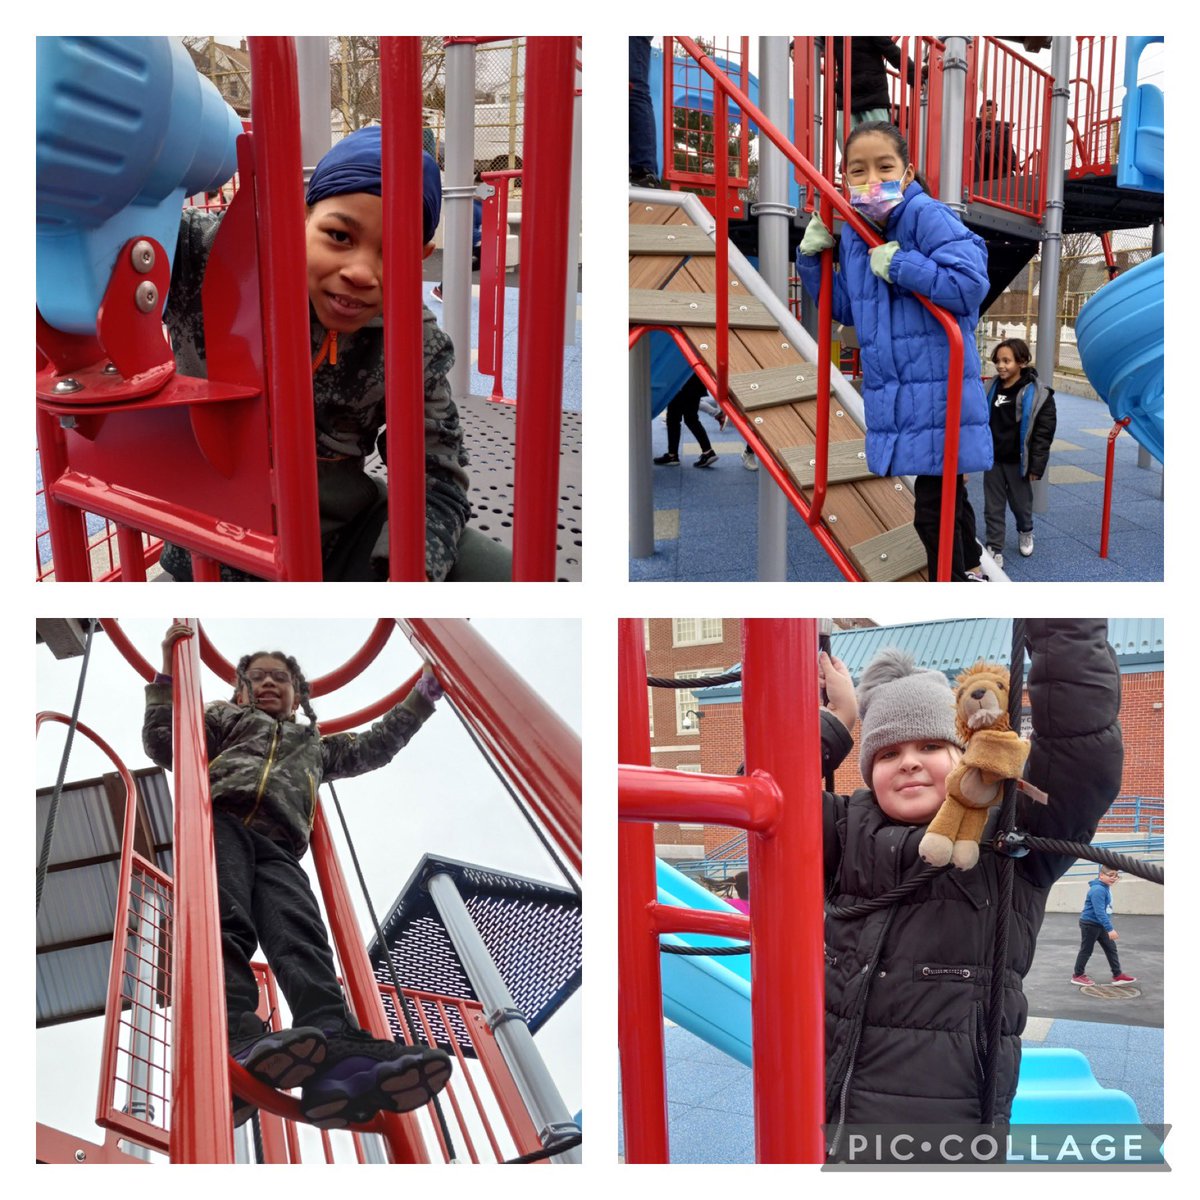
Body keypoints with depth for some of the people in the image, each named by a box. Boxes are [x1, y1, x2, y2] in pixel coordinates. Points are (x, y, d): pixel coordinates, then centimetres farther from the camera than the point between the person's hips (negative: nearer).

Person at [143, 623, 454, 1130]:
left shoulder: (316, 746, 44)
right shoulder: (225, 718, 36)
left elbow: (377, 744, 47)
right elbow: (163, 743, 24)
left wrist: (425, 692, 48)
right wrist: (169, 674, 19)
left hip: (278, 847, 2)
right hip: (220, 820, -1)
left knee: (301, 939, -27)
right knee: (227, 925, -32)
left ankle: (338, 1054, -54)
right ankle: (242, 1042, -57)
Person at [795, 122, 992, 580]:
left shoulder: (925, 215, -15)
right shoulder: (852, 234, 8)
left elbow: (971, 284, -25)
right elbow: (846, 309, 21)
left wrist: (900, 265, -21)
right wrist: (811, 259, 9)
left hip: (939, 392, -7)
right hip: (891, 398, 7)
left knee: (934, 512, -1)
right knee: (947, 498, 23)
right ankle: (970, 571, 41)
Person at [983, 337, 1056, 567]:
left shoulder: (1037, 393, -14)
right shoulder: (993, 388, 2)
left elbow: (1044, 433, -12)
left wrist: (1036, 466, -14)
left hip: (1017, 461, -3)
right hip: (993, 458, 4)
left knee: (1021, 504, 14)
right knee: (993, 507, 4)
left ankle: (1025, 532, 43)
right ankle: (995, 550, 10)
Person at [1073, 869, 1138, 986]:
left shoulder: (1106, 887, 5)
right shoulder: (1098, 890, -27)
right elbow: (1099, 912, -32)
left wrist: (1108, 927, 22)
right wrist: (1110, 929, -34)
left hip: (1100, 925, 9)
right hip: (1090, 924, -9)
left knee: (1111, 948, 11)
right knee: (1086, 950, 4)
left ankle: (1118, 975, 18)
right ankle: (1077, 975, 18)